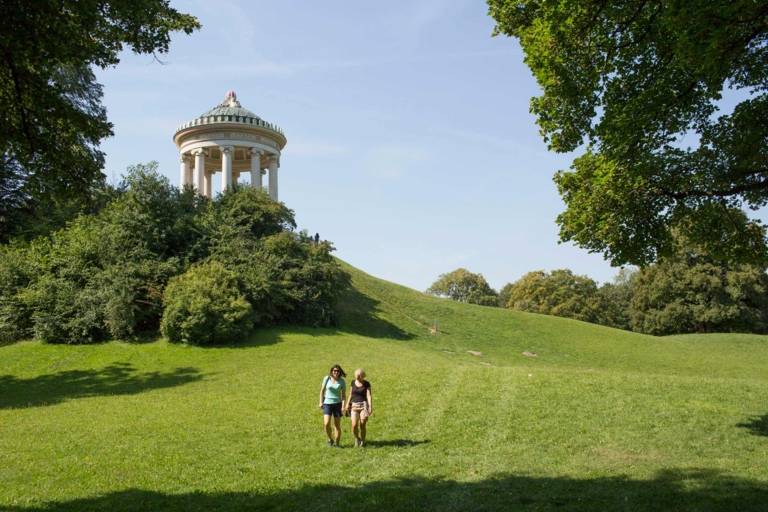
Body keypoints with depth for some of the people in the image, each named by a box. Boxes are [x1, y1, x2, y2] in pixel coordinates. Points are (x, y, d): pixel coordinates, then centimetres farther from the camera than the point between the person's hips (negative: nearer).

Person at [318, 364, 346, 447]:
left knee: (337, 425, 3)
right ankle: (330, 439, 13)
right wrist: (321, 402, 4)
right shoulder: (327, 378, -3)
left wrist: (343, 405, -10)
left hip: (337, 404, 0)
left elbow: (344, 395, 1)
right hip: (327, 403, 0)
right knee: (326, 424, -13)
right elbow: (322, 390, 7)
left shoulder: (342, 381, -3)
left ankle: (336, 443, 18)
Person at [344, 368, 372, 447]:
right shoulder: (353, 383, 6)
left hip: (364, 405, -2)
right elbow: (350, 395, 13)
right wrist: (348, 405, 10)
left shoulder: (366, 384, -1)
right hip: (354, 406, 2)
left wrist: (370, 407, -16)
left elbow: (369, 396, -8)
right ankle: (357, 438, 18)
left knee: (362, 425, -5)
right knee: (354, 425, -11)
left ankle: (362, 441, 15)